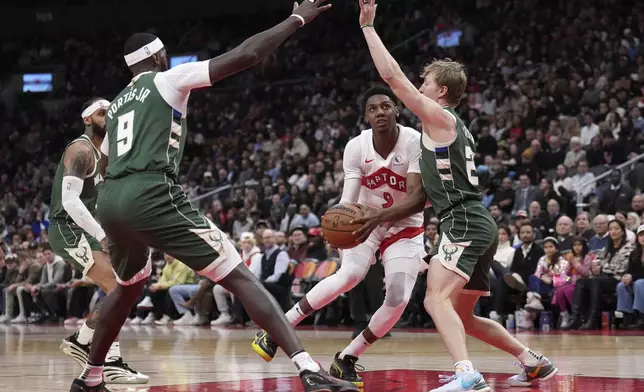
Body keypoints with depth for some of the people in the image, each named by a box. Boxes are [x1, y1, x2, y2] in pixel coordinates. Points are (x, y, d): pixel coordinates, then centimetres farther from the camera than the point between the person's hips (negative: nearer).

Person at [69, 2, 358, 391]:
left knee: (130, 284, 35)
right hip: (152, 195, -7)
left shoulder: (117, 104, 28)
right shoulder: (168, 79, 8)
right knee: (239, 276, -8)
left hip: (110, 201, 7)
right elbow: (245, 55, -1)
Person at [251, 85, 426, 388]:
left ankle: (346, 359, 0)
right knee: (350, 274, -29)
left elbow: (417, 198, -31)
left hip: (405, 226, 0)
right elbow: (348, 199, -21)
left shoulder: (415, 142, -23)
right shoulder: (356, 147, -17)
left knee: (398, 299, -17)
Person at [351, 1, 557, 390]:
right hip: (478, 226, 10)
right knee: (462, 315, 18)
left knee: (437, 299, -22)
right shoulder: (454, 130, 24)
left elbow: (393, 76, -9)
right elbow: (427, 196, 26)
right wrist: (382, 217, 21)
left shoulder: (440, 117, -3)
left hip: (465, 225, -10)